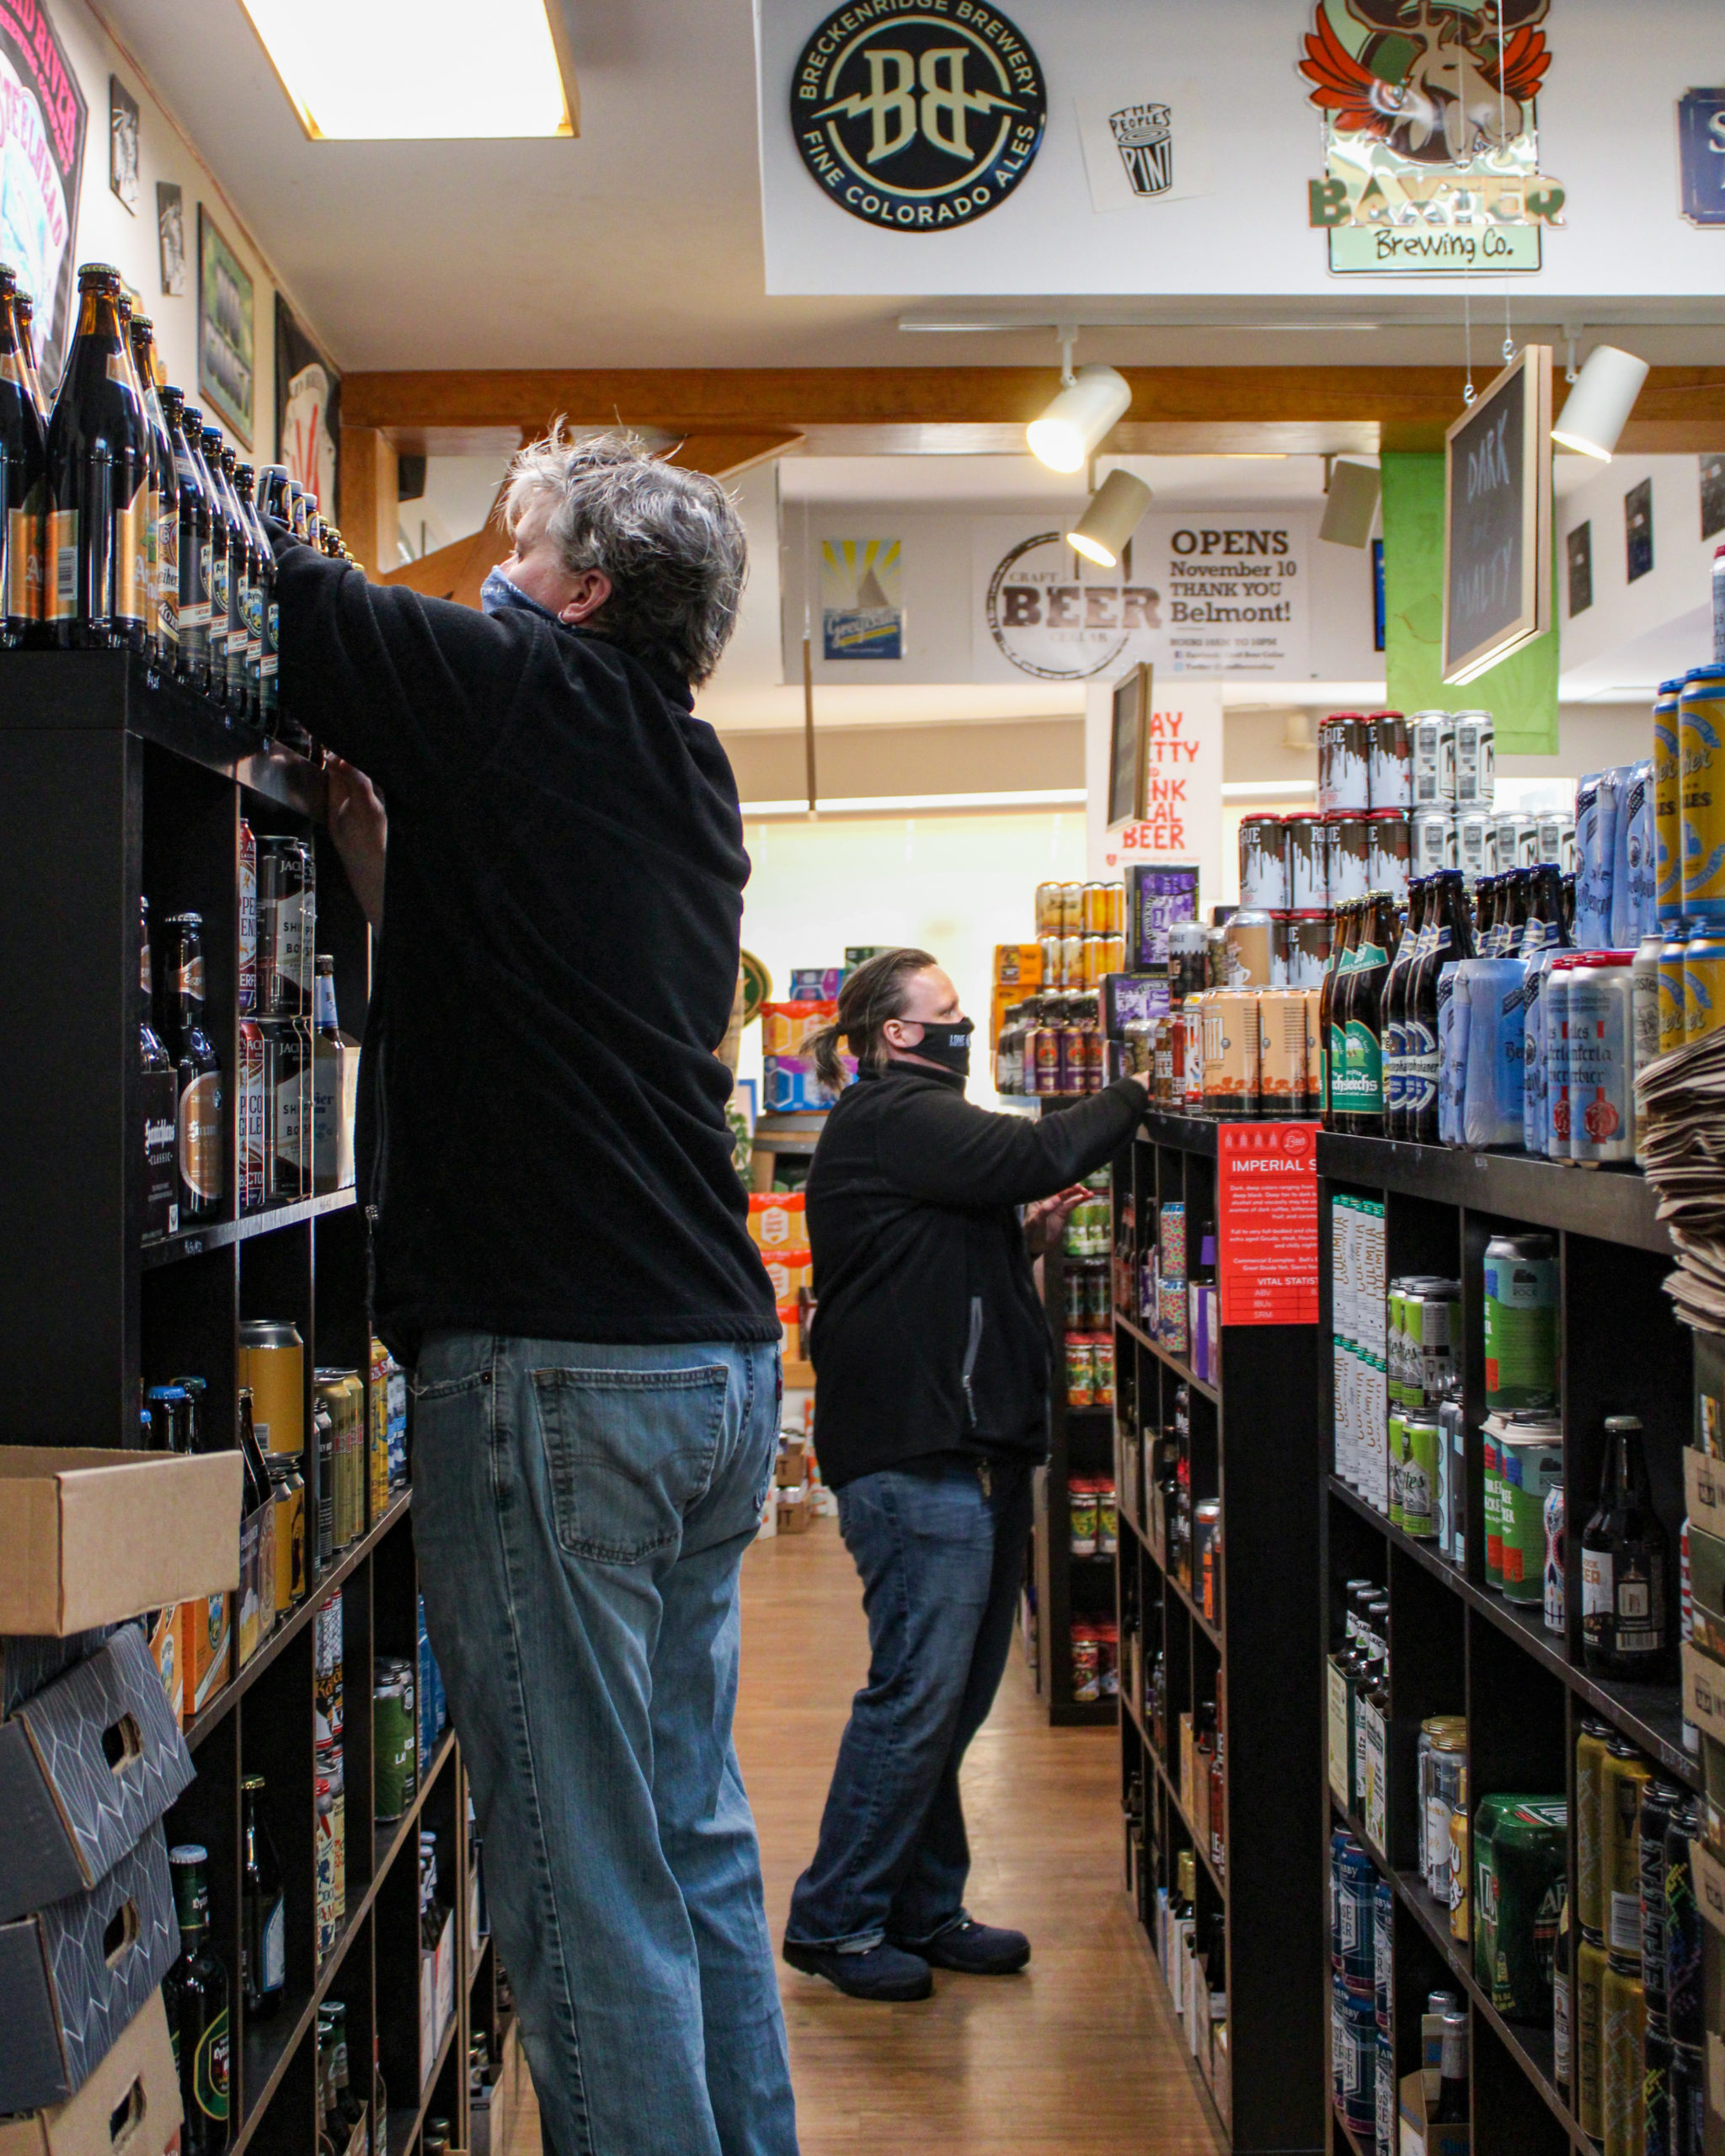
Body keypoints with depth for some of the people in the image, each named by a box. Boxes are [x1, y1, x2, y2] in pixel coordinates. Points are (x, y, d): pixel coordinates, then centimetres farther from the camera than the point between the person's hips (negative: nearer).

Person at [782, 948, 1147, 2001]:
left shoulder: (915, 1122, 23)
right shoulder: (892, 1119, -10)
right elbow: (1036, 1156, -21)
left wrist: (1026, 1234, 12)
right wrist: (1137, 1095, -6)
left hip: (967, 1449, 11)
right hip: (918, 1454, -11)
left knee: (952, 1695, 12)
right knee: (917, 1692, -7)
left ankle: (923, 1912, 21)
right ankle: (834, 1921, 3)